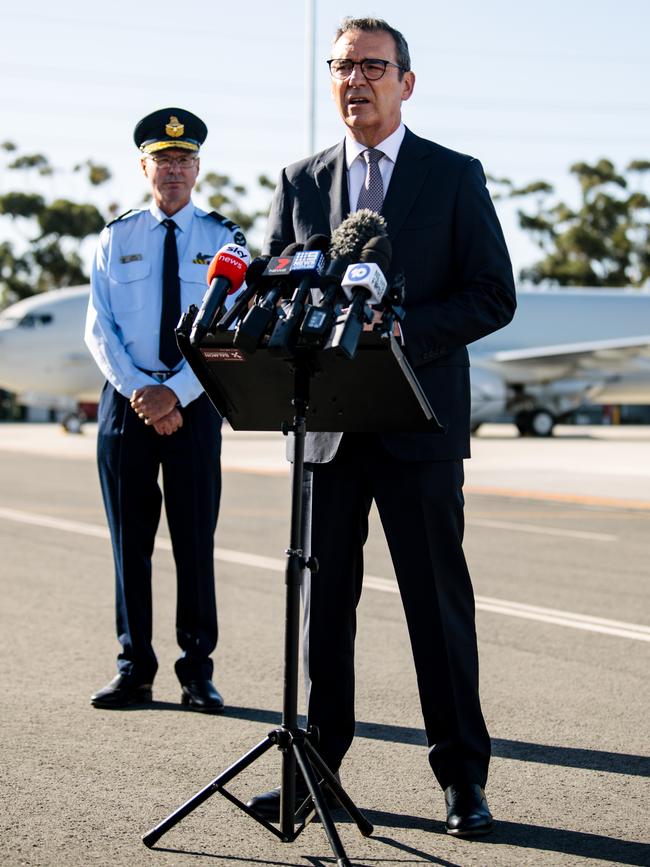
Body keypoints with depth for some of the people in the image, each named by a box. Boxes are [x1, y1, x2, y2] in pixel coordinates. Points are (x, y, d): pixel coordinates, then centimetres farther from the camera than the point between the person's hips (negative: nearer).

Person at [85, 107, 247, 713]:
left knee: (195, 538, 1)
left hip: (195, 402, -1)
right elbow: (99, 329, 2)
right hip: (126, 401, 2)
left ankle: (197, 673, 8)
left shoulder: (222, 239, 5)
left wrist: (175, 392, -15)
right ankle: (134, 669, 13)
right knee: (130, 539, 5)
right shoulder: (116, 239, 9)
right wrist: (140, 392, -12)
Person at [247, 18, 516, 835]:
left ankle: (462, 777, 11)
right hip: (329, 422, 3)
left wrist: (398, 333, -16)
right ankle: (316, 767, 16)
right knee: (324, 599, 7)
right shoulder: (300, 182, 12)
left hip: (419, 422, -3)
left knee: (438, 604, 1)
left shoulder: (456, 177, 3)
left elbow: (493, 297, -2)